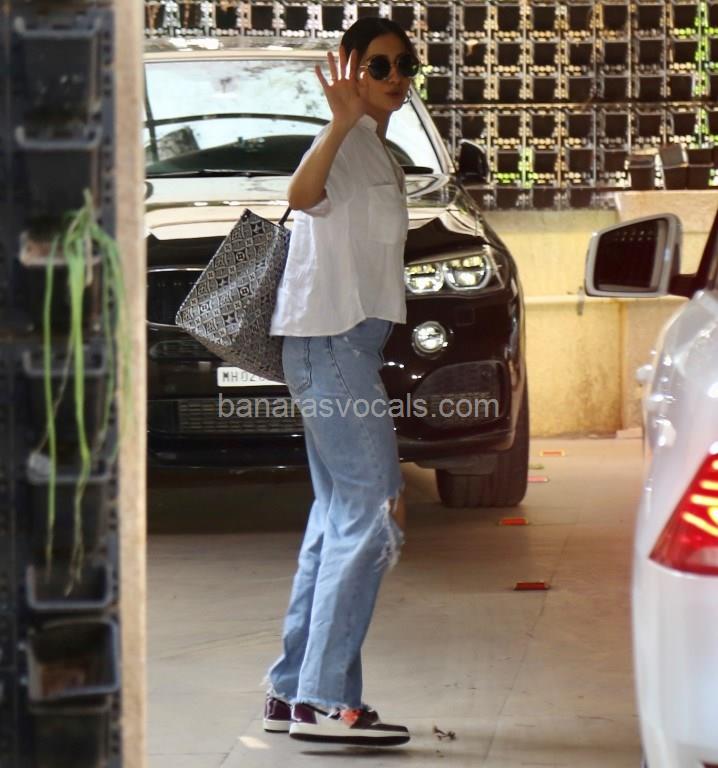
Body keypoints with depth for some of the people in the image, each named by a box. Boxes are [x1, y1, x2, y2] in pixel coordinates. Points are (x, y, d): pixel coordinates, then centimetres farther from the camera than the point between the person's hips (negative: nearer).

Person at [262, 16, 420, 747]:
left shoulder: (377, 152, 20)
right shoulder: (347, 143, -10)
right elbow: (303, 195, -34)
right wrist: (342, 122, -50)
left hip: (351, 339, 11)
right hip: (330, 338, -11)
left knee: (338, 515, 13)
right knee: (370, 518, -16)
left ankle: (293, 690, 17)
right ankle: (325, 699, -20)